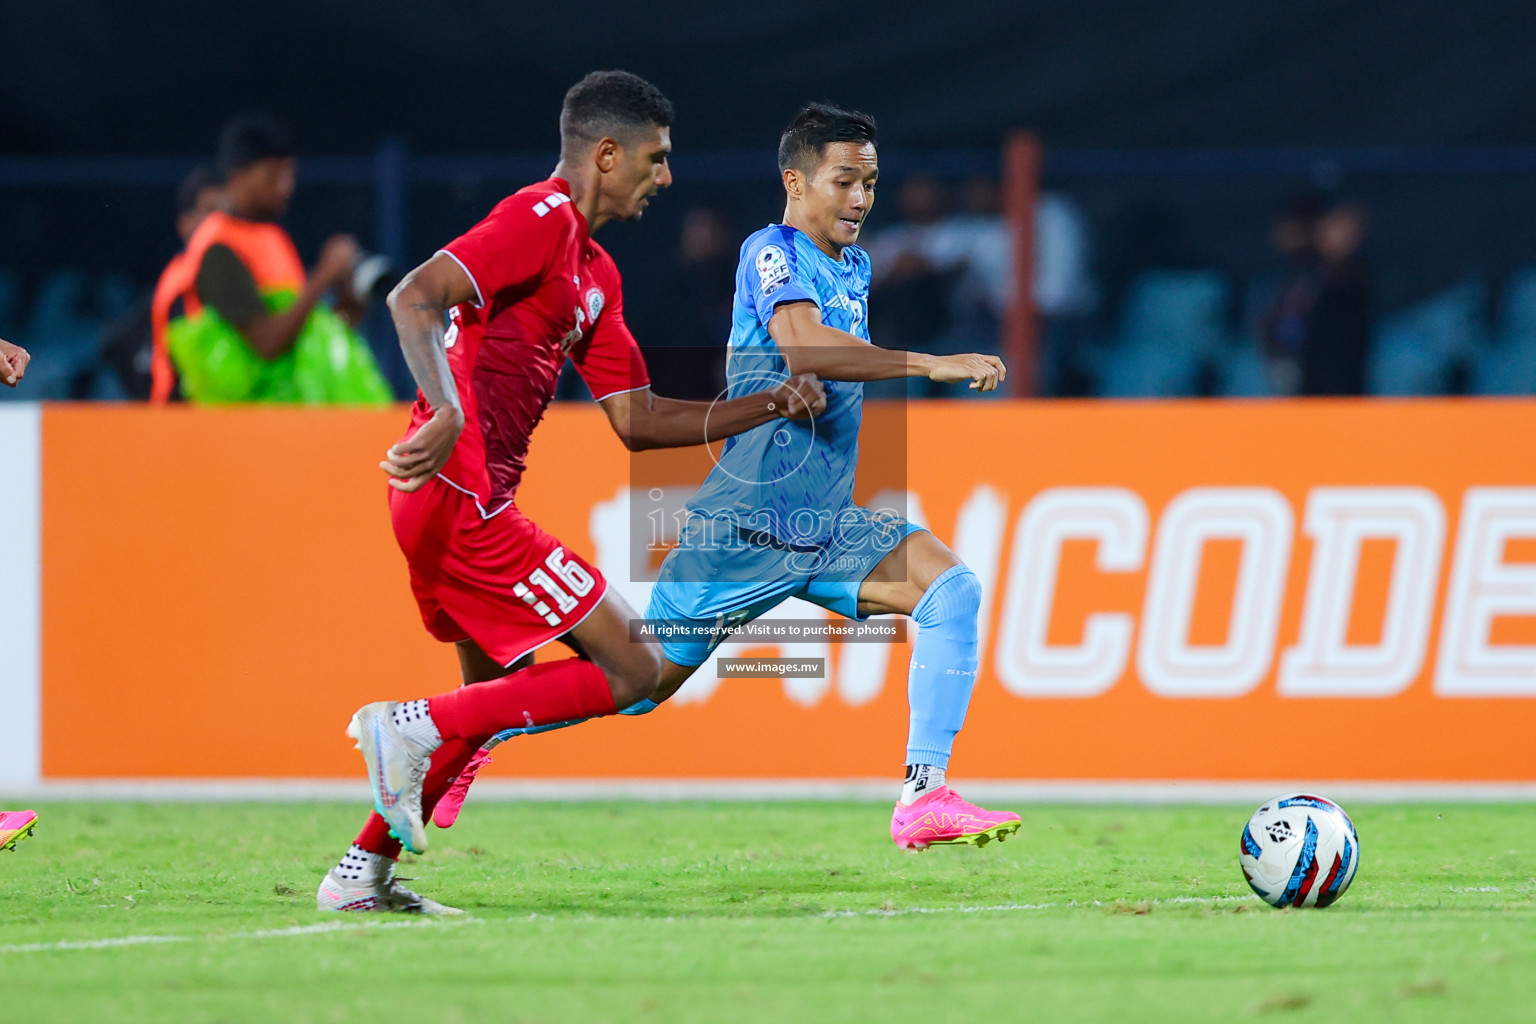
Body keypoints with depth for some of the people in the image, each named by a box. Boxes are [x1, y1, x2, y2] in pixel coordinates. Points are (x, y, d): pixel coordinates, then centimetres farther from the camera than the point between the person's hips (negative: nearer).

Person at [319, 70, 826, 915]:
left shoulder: (596, 273, 21)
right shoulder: (539, 219, -10)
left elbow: (637, 420, 21)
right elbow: (415, 297, -23)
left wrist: (768, 407, 13)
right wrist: (448, 414, -38)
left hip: (459, 501, 10)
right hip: (464, 500, -10)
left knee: (493, 692, 24)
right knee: (633, 672, -8)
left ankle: (362, 873, 24)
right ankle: (413, 726, -12)